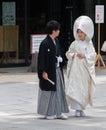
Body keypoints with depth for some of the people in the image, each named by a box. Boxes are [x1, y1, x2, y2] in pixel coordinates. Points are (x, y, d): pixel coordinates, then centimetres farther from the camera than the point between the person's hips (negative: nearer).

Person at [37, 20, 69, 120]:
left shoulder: (56, 41, 8)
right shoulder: (45, 43, -16)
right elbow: (41, 58, -16)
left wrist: (60, 59, 7)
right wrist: (43, 71, -19)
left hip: (57, 69, 8)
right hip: (49, 71, -8)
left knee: (59, 90, 8)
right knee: (49, 91, 1)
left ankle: (59, 112, 14)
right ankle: (48, 113, 11)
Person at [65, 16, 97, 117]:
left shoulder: (89, 44, 5)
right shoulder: (74, 44, 4)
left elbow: (93, 55, 1)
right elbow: (68, 53, 8)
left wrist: (84, 56, -13)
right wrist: (74, 55, -11)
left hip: (85, 70, 2)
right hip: (75, 69, -1)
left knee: (84, 89, 5)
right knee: (76, 88, -10)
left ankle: (81, 109, 16)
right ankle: (77, 109, -9)